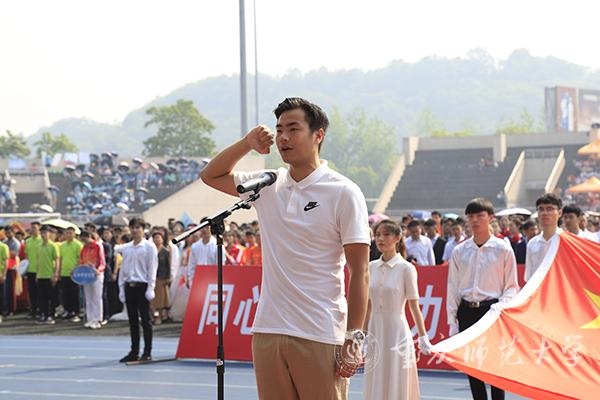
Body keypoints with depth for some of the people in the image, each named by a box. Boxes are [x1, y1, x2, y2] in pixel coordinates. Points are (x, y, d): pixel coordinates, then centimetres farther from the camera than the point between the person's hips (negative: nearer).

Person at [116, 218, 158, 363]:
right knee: (133, 321, 8)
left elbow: (152, 268, -7)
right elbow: (123, 268, 15)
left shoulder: (149, 247, -3)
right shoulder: (125, 248, 12)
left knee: (145, 320, -2)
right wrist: (121, 288, 9)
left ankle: (147, 352, 2)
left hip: (142, 286, -5)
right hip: (129, 286, 5)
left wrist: (150, 288, -13)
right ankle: (134, 352, 13)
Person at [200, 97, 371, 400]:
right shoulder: (267, 185, 12)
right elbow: (211, 175, 23)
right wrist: (247, 144, 6)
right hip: (268, 330, 6)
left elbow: (359, 271, -7)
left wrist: (353, 338, -13)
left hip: (320, 339, -5)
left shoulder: (344, 193, -5)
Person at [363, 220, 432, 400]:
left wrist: (423, 338, -7)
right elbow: (368, 306, 12)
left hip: (397, 332, -5)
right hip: (375, 331, 5)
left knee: (397, 385, -1)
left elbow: (414, 306, -5)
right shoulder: (371, 267, 6)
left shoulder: (406, 268, -7)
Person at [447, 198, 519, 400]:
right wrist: (452, 322, 6)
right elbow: (452, 289, 11)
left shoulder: (503, 249, 0)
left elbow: (512, 286, 2)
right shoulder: (459, 252, 8)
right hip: (467, 312, 3)